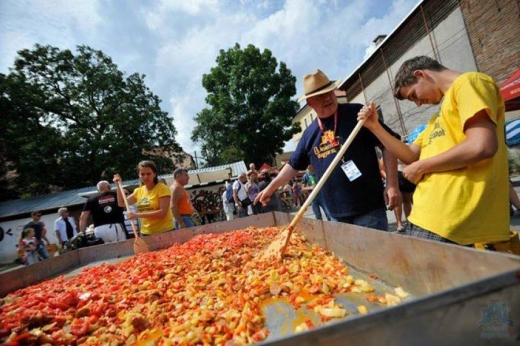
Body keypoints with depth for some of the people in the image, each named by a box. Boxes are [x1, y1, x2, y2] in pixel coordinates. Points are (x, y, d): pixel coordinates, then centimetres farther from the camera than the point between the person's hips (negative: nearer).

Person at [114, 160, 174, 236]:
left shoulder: (162, 188, -12)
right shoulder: (139, 191, 8)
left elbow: (162, 212, -20)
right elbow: (121, 203, 15)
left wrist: (138, 215, -23)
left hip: (164, 232, -5)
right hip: (146, 233, 6)